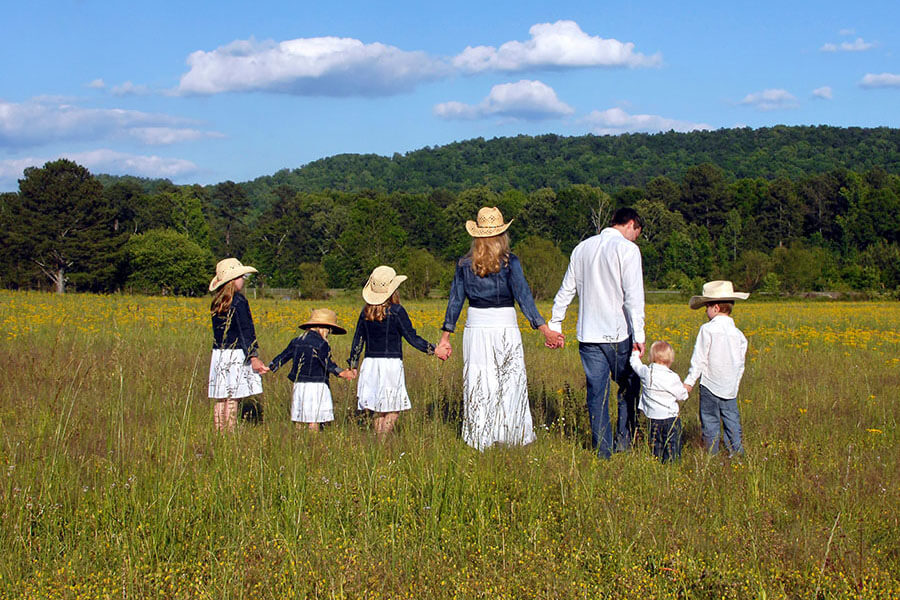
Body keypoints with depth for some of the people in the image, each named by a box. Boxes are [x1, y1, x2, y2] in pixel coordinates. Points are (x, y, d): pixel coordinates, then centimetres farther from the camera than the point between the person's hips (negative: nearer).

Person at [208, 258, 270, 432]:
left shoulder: (217, 303, 11)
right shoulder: (238, 302, -11)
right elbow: (245, 332, -15)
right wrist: (253, 357, -16)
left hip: (218, 354, 7)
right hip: (236, 356, -7)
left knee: (220, 400, 8)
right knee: (232, 399, -6)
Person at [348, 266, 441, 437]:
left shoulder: (365, 312, 6)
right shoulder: (396, 311, -9)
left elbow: (358, 340, 11)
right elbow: (412, 337, -8)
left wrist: (353, 365, 18)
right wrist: (433, 349, 0)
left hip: (370, 363, 5)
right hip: (391, 364, -5)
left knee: (379, 411, 12)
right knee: (393, 410, 0)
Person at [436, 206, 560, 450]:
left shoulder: (465, 264, 4)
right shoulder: (509, 262, -6)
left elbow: (455, 300, 5)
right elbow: (523, 295, -13)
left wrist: (445, 338, 8)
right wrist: (544, 329, -16)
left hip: (475, 329, 3)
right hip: (505, 329, -3)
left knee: (479, 386, 7)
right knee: (511, 384, 6)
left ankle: (479, 441, 10)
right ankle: (514, 437, 7)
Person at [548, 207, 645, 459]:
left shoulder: (582, 248, 12)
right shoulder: (627, 249, -6)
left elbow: (566, 290, 16)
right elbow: (633, 296, -13)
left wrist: (555, 324, 22)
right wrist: (639, 334, -14)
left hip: (588, 335, 5)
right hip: (618, 334, -5)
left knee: (597, 392, 6)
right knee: (629, 389, 12)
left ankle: (603, 450, 6)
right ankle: (624, 442, 13)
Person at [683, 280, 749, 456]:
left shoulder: (707, 329, -12)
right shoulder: (738, 334, 4)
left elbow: (699, 358, -11)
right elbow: (740, 363, 11)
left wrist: (689, 381, -4)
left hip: (710, 384, -5)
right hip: (731, 387, 5)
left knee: (710, 421, 3)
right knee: (731, 419, 14)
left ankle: (711, 452, 5)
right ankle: (737, 451, 16)